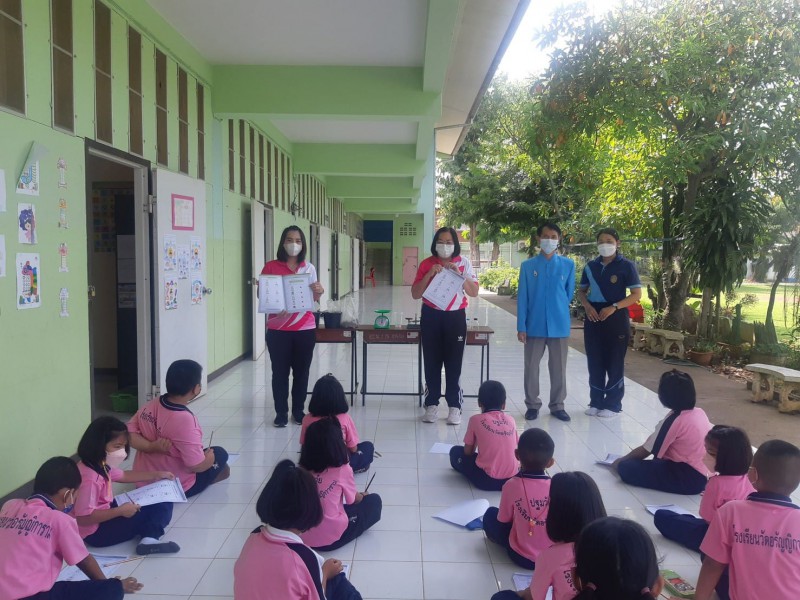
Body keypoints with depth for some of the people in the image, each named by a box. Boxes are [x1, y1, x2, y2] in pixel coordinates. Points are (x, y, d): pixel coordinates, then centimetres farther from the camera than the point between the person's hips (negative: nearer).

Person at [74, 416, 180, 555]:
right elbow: (83, 518, -33)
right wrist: (120, 511, -29)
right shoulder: (90, 478, -30)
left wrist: (156, 475, 16)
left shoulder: (101, 465, 1)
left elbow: (124, 475, 19)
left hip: (105, 513, 10)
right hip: (95, 531, -10)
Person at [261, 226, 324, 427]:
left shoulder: (309, 268, 5)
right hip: (278, 330, -2)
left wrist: (319, 292, -13)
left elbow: (314, 299, 10)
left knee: (301, 371, 9)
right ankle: (281, 412, 16)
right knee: (280, 372, 5)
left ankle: (298, 411, 21)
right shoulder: (271, 267, -2)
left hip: (305, 329, 2)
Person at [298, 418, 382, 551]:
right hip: (330, 539, -4)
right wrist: (362, 496, 27)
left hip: (302, 536, 4)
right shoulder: (342, 470, -14)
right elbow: (353, 499, 4)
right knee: (374, 501, 10)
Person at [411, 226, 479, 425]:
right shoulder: (427, 264, 2)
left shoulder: (464, 263, 1)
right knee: (432, 362, 5)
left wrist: (459, 274, -15)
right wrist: (429, 274, -15)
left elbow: (474, 292, -3)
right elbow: (415, 294, -2)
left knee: (454, 363, 1)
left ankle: (454, 407, 9)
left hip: (455, 317, -1)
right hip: (431, 317, 1)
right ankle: (432, 405, 14)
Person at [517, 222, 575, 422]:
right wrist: (521, 326, -5)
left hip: (559, 325, 1)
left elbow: (569, 293, 12)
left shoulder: (568, 265, 0)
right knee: (531, 367, 7)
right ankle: (532, 405, 20)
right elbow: (522, 297, -2)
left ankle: (557, 405, 23)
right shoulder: (528, 266, -2)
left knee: (559, 367, 9)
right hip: (534, 326, -1)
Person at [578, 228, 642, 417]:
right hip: (593, 317, 4)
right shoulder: (591, 266, 7)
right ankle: (596, 401, 18)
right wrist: (587, 306, -6)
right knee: (594, 361, 7)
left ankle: (613, 404, 12)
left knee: (614, 362, 3)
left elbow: (637, 294, -7)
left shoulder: (626, 266, -5)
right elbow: (582, 291, 15)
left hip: (616, 318, -4)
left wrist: (614, 307, -17)